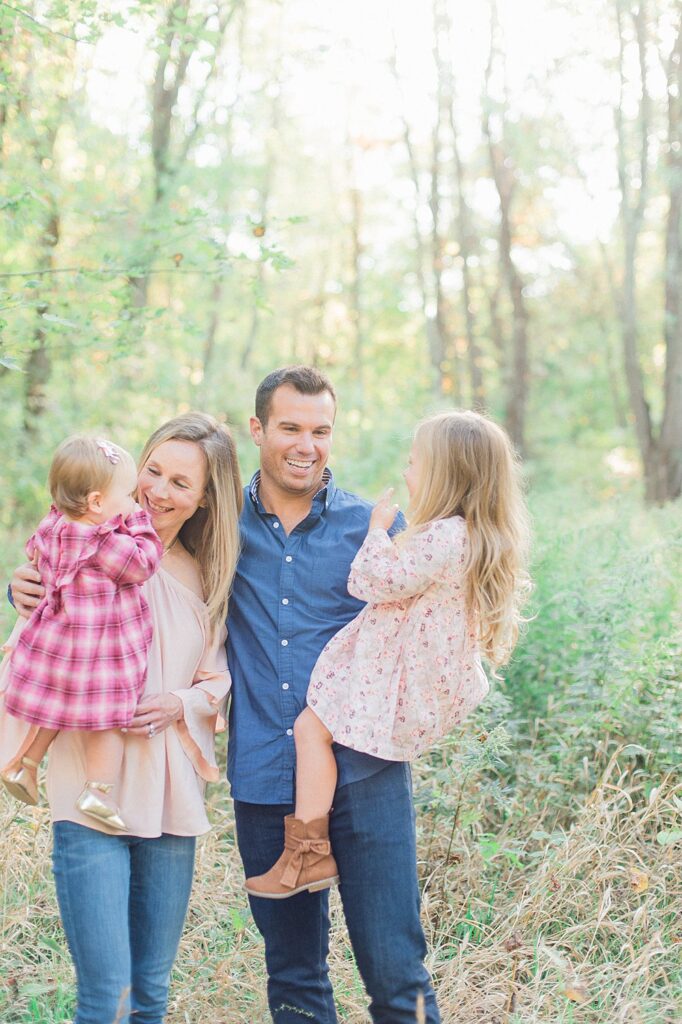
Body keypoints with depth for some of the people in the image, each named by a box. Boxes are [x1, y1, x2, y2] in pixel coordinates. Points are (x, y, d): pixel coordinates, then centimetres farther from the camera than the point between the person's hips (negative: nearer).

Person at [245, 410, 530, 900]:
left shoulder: (443, 537, -25)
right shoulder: (478, 535, 8)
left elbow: (380, 582, -19)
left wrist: (378, 529, -6)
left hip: (404, 680, -11)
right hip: (438, 679, 11)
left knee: (312, 727, -7)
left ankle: (309, 855, -4)